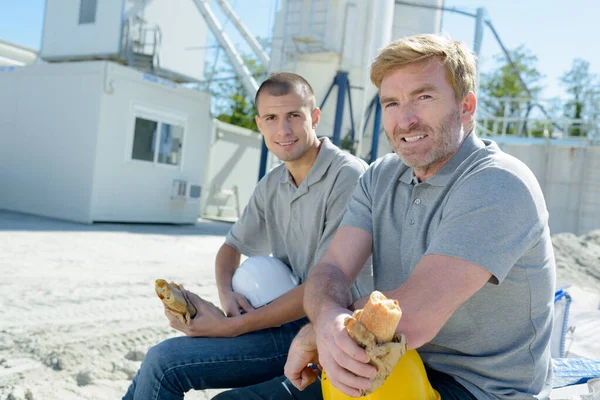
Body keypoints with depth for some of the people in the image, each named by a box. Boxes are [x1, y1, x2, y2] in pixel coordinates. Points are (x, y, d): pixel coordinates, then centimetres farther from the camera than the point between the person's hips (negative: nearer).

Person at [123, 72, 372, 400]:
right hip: (289, 319, 7)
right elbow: (232, 246, 19)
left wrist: (229, 327, -18)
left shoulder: (349, 176, -17)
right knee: (160, 364, 6)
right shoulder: (271, 186, 8)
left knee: (164, 363, -14)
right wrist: (227, 294, -5)